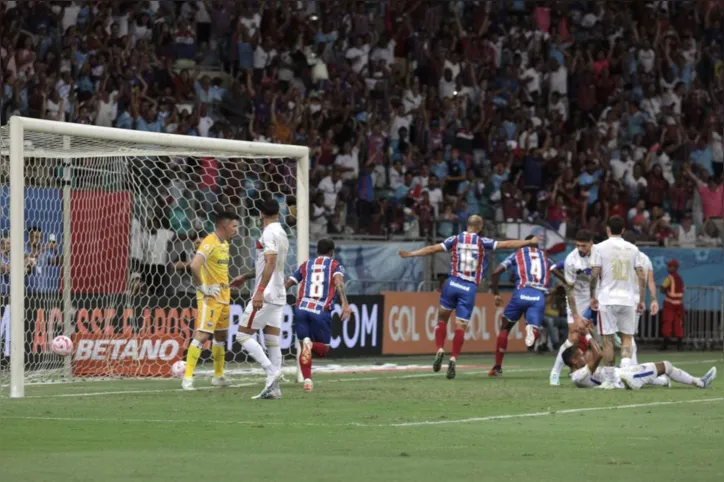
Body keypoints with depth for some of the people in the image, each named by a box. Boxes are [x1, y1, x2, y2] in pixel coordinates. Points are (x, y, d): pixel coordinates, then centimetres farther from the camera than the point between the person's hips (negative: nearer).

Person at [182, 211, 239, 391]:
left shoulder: (224, 244, 13)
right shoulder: (210, 242, -17)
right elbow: (194, 265, -29)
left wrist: (225, 286, 16)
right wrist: (202, 287, -22)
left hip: (223, 296, 9)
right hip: (210, 297, -9)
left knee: (221, 335, 17)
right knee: (202, 335, -14)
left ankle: (218, 376, 28)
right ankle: (187, 378, -16)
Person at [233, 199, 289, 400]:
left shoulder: (269, 233, -12)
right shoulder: (281, 233, 17)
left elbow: (270, 263, -24)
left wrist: (260, 290, -30)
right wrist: (245, 276, 37)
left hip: (266, 295, -9)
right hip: (278, 295, 9)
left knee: (243, 336, -6)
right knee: (272, 341, 6)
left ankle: (271, 370, -20)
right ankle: (273, 388, 2)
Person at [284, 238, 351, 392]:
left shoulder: (306, 265, 22)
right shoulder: (335, 265, 13)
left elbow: (287, 285, 18)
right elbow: (338, 281, -7)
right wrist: (345, 303, -19)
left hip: (301, 309, 2)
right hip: (321, 311, -2)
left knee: (304, 348, 12)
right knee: (323, 350, 10)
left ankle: (307, 380, -9)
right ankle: (311, 344, -25)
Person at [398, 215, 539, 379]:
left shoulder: (455, 239, 4)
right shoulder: (482, 242, 1)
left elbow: (432, 249, 1)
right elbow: (507, 244, 3)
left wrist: (410, 254, 7)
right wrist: (530, 242, 13)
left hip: (453, 283, 1)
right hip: (470, 288, -1)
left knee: (442, 318, 17)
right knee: (460, 326, 0)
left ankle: (440, 350, -1)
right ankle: (453, 359, -12)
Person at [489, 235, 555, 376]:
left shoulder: (517, 255, 20)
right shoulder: (545, 257, 26)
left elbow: (496, 272, 11)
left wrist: (496, 293, 21)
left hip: (522, 293, -1)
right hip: (540, 296, 1)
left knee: (505, 328, 18)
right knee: (534, 333, -1)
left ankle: (498, 366, 19)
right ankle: (533, 329, -40)